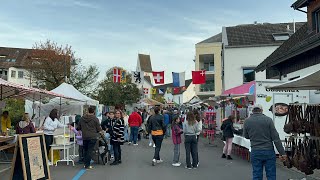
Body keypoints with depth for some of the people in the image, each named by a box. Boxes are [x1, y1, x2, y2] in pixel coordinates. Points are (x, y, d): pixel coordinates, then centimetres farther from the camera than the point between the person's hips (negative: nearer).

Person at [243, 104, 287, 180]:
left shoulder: (247, 121, 0)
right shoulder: (268, 120, -6)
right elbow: (276, 138, -7)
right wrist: (282, 153, -4)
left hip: (255, 152, 1)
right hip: (269, 151, -1)